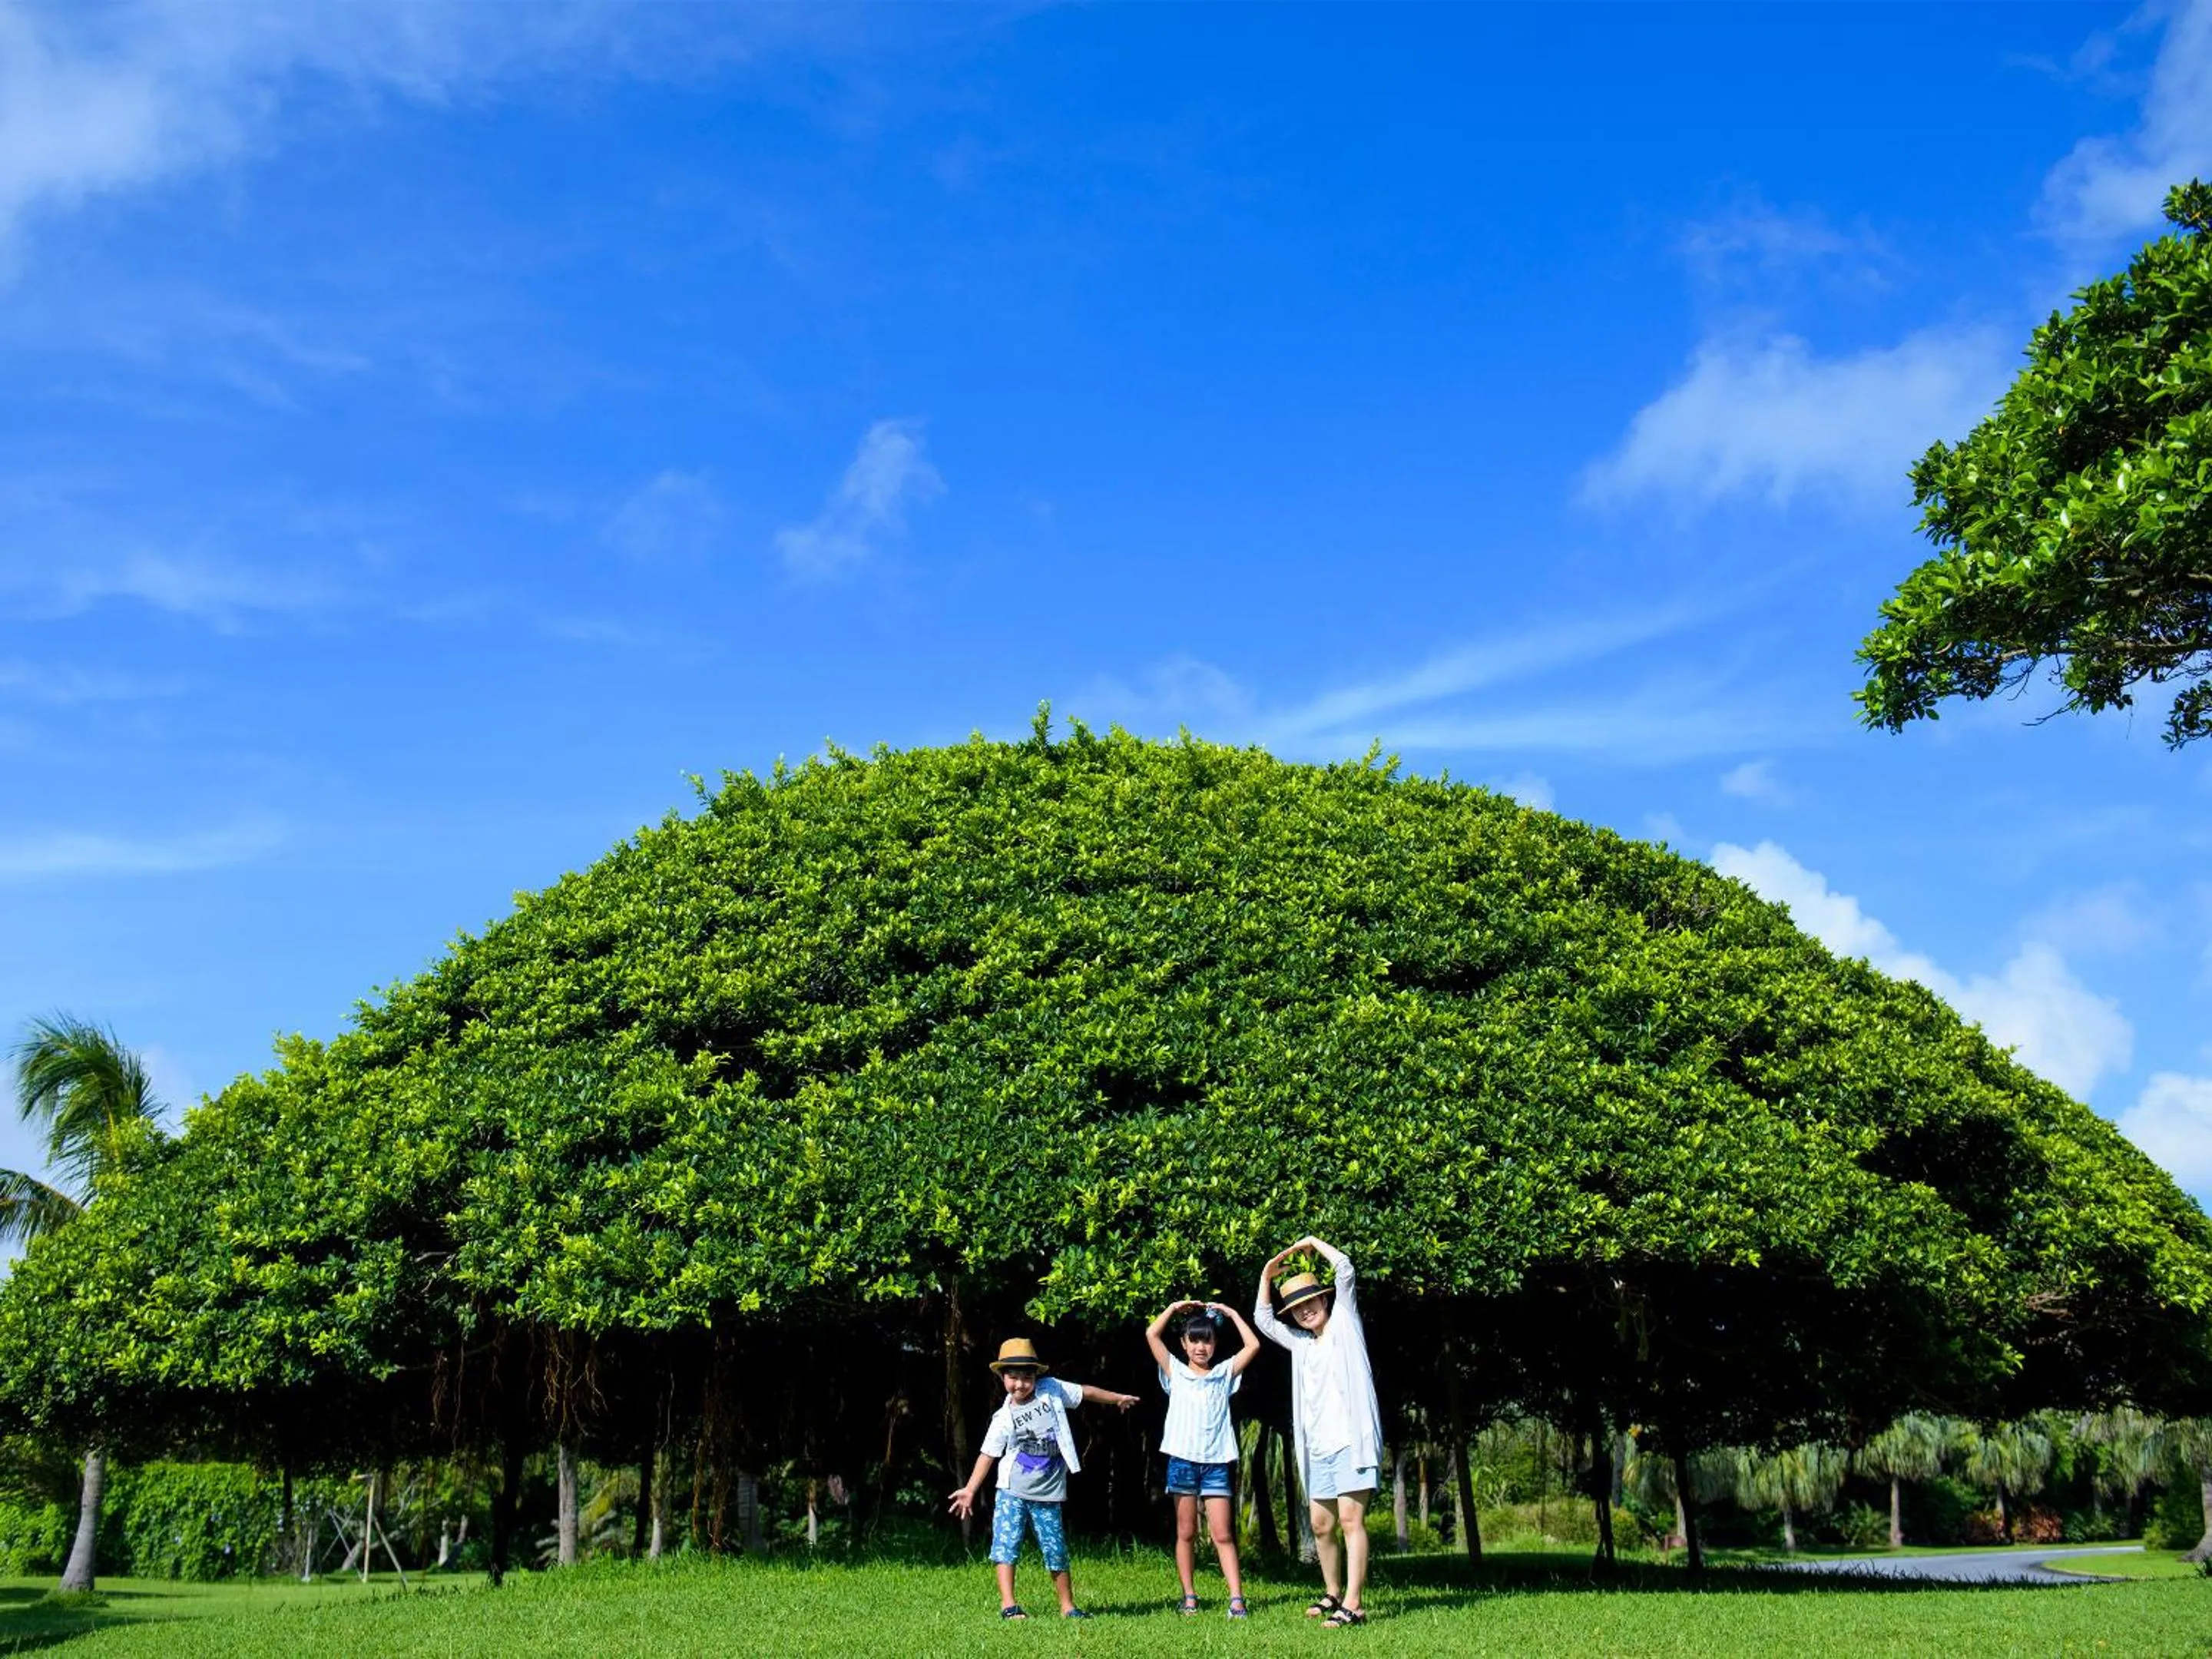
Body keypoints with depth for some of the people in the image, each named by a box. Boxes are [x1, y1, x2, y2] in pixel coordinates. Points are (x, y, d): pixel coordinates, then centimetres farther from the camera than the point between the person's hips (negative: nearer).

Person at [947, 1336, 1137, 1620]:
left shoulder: (1052, 1390, -1)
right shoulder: (1003, 1419, -4)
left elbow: (1085, 1392, 11)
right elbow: (988, 1454, 0)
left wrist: (1118, 1398, 19)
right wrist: (970, 1490, -6)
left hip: (1047, 1494, 1)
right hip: (1012, 1492, -1)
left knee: (1056, 1551, 5)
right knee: (1006, 1545, -10)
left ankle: (1067, 1605, 17)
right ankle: (1008, 1604, -6)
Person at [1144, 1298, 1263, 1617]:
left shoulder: (1225, 1373, 10)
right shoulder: (1175, 1372, 7)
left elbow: (1253, 1345, 3)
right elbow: (1152, 1334, -1)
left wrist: (1231, 1313, 7)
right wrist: (1175, 1308, 5)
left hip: (1216, 1462, 0)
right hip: (1182, 1459, 0)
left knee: (1223, 1535, -3)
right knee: (1186, 1533, 5)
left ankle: (1237, 1599, -7)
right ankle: (1189, 1597, 11)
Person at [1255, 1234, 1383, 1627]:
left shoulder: (1343, 1325, 5)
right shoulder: (1301, 1343, 20)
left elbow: (1345, 1269, -4)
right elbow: (1263, 1319, 27)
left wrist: (1313, 1242, 7)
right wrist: (1267, 1274, 18)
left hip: (1350, 1440, -7)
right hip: (1317, 1447, 7)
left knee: (1350, 1520, -13)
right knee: (1321, 1525, 10)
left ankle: (1352, 1606, -17)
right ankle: (1333, 1594, 25)